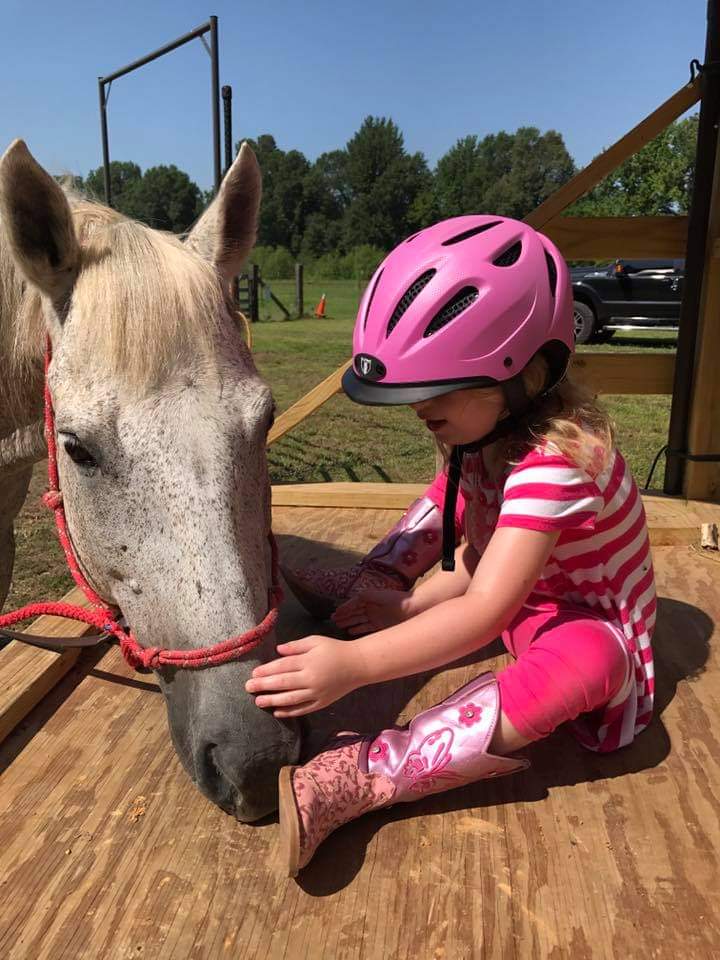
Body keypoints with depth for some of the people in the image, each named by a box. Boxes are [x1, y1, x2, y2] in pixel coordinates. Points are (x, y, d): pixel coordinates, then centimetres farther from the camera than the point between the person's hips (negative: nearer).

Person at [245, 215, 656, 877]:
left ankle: (361, 777, -41)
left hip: (590, 628, -8)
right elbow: (482, 553, -2)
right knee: (453, 495, 9)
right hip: (522, 597, 8)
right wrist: (411, 604, -15)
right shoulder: (486, 431, -7)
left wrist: (353, 663, -46)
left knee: (583, 663, -43)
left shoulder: (555, 459, -34)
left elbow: (485, 612, -41)